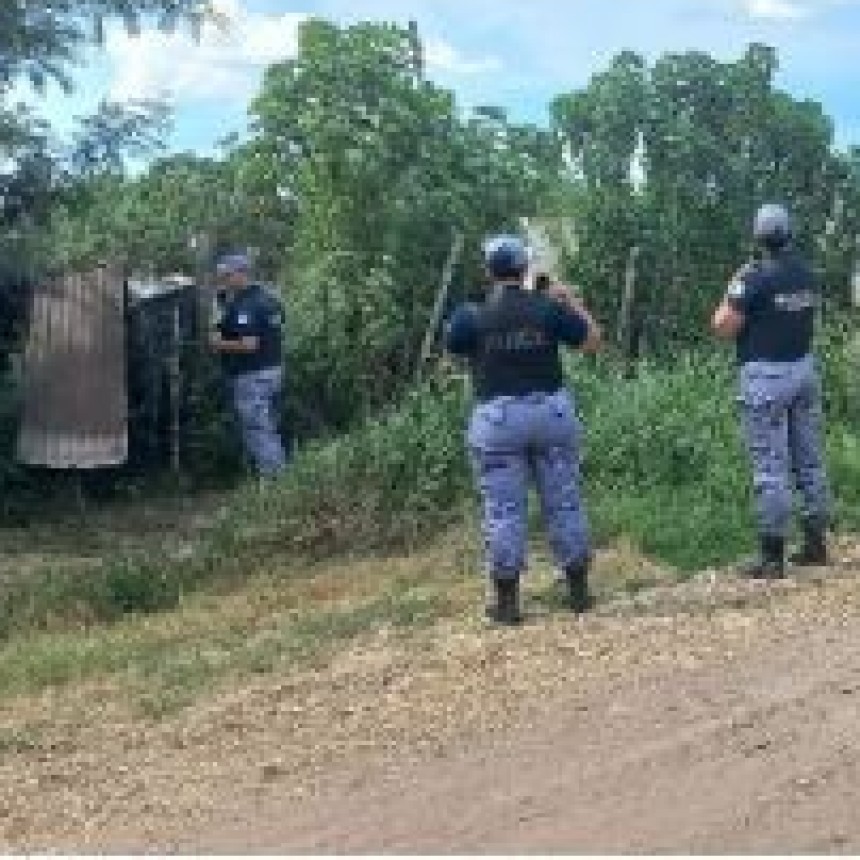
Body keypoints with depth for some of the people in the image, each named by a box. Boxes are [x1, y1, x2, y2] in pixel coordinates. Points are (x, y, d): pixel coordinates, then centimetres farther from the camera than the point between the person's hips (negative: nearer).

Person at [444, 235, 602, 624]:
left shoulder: (473, 315, -5)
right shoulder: (548, 308, -2)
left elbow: (451, 346, 12)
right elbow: (593, 339, 5)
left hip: (497, 419, -2)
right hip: (552, 411, 2)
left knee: (503, 510, 3)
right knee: (564, 503, 10)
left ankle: (507, 599, 5)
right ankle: (579, 590, 17)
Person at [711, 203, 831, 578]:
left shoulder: (755, 277, -15)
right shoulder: (806, 273, 6)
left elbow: (723, 327, -13)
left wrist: (734, 288, 0)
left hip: (766, 376, -7)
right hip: (804, 369, 7)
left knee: (771, 467, -4)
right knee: (810, 459, 13)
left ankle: (772, 556, -1)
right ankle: (816, 543, 21)